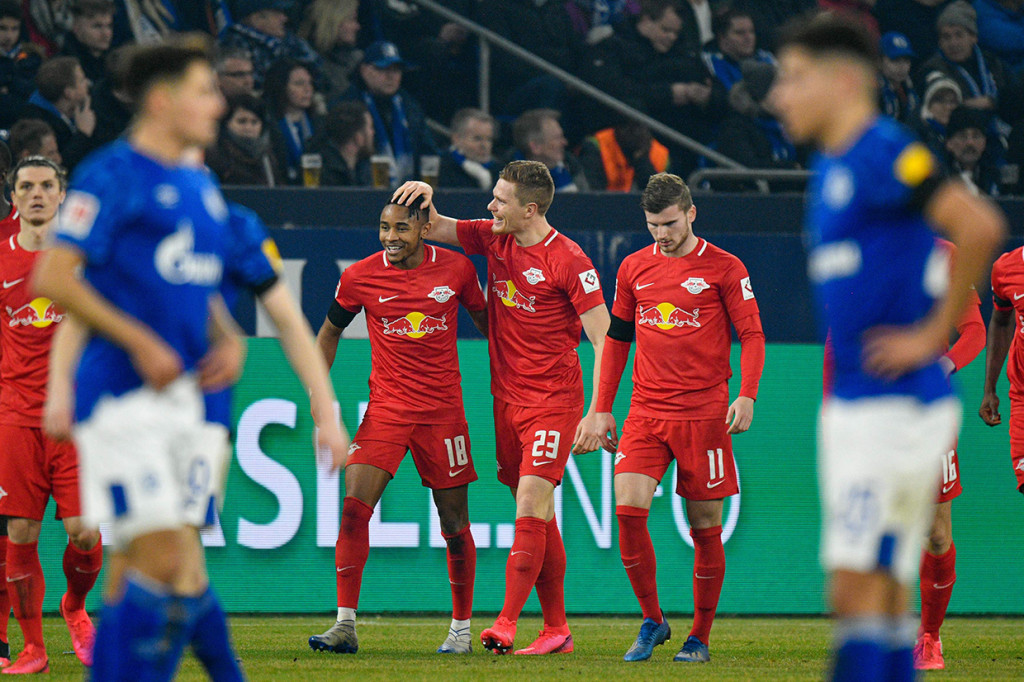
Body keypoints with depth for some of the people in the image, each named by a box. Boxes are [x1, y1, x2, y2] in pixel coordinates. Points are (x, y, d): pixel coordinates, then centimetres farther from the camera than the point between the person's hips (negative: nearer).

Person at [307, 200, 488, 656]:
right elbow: (330, 331, 13)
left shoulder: (457, 268, -2)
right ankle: (345, 626, -14)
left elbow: (485, 320, 14)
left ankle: (461, 627, 20)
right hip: (386, 408, 0)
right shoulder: (361, 276, -3)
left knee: (453, 519, 5)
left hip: (443, 408, 0)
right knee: (354, 506, -16)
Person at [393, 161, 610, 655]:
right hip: (507, 397, 7)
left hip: (553, 400, -6)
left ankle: (506, 623, -20)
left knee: (530, 506, -15)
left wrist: (597, 415, -17)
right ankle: (556, 629, 12)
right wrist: (424, 195, -6)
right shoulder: (493, 239, 6)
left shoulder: (569, 262, -14)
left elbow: (605, 340, -13)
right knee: (538, 516, 8)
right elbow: (431, 228, 18)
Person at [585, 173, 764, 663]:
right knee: (628, 509, -13)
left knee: (704, 526, 1)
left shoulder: (724, 269, -1)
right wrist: (602, 409, 14)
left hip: (704, 414, -3)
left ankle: (700, 637, 13)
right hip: (645, 414, 3)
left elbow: (751, 335, -1)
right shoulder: (634, 268, 10)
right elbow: (616, 338, 18)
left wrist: (746, 395, -15)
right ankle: (652, 621, 2)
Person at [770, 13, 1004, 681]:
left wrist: (935, 334, -19)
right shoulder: (830, 168, 16)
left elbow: (981, 227, -26)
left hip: (897, 405, -10)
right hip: (850, 402, 10)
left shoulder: (884, 153, -13)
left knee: (858, 593, -12)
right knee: (886, 599, 9)